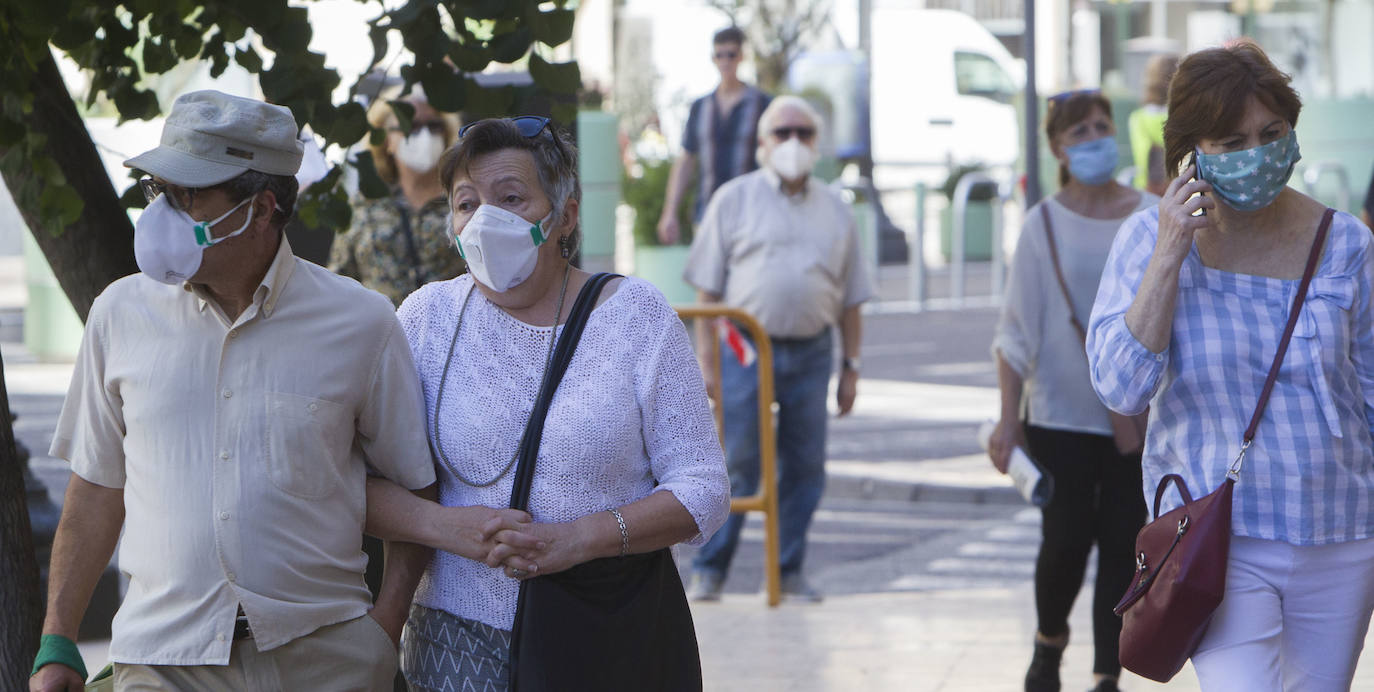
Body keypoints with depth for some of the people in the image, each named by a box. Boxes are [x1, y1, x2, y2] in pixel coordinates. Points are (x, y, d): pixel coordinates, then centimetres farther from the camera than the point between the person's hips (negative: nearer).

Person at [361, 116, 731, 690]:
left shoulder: (637, 314, -2)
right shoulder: (427, 318, 2)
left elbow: (704, 490, -5)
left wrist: (580, 539, -19)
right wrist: (451, 528, -21)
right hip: (463, 637, 1)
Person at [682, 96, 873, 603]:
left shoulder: (834, 210, 13)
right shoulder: (734, 200, 4)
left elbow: (850, 298, 16)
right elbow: (708, 289, 3)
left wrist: (851, 366, 11)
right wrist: (706, 357, -3)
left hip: (810, 353, 3)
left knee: (804, 466, 4)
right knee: (734, 464, -5)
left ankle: (788, 570, 14)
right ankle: (709, 570, 5)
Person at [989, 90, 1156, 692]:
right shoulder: (1044, 224, -2)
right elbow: (1017, 332, -1)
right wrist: (1008, 419, -5)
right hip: (1061, 417, -1)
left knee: (1123, 546, 0)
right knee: (1065, 541, -1)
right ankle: (1049, 642, 28)